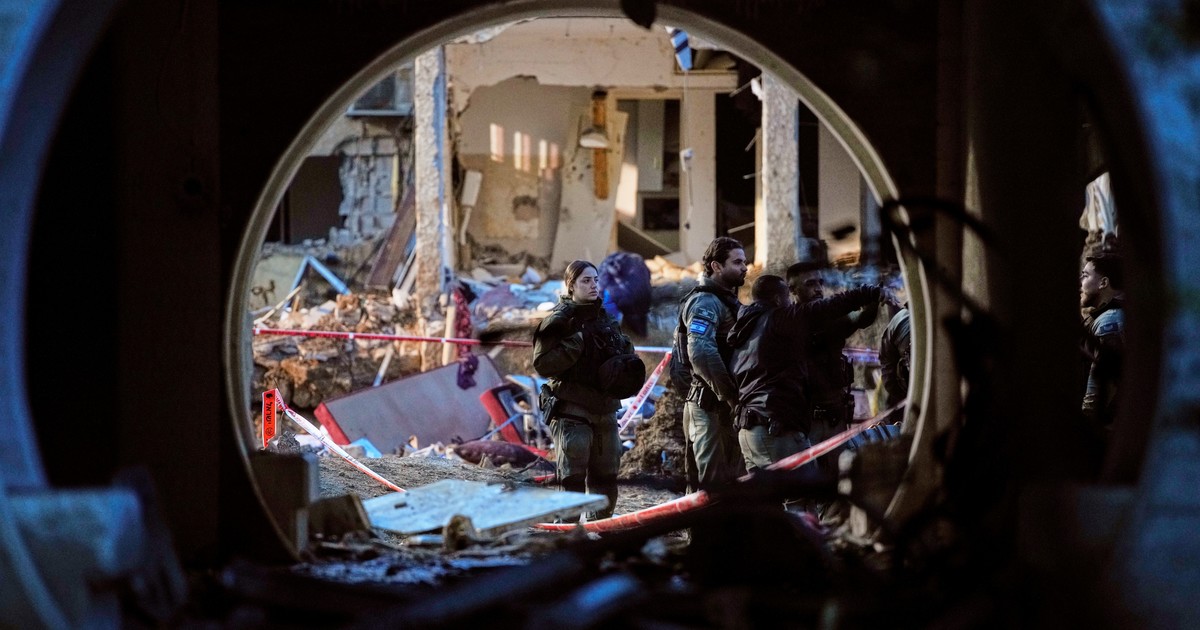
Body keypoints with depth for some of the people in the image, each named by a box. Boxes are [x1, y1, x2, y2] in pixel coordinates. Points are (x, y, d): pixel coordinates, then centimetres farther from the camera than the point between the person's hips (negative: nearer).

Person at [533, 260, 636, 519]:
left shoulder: (605, 318, 15)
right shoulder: (559, 320, -6)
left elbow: (624, 350, 28)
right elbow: (542, 364, -13)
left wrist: (625, 357, 4)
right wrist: (576, 344, -22)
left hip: (605, 409, 7)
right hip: (572, 411, -7)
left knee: (605, 476, 11)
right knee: (573, 477, -8)